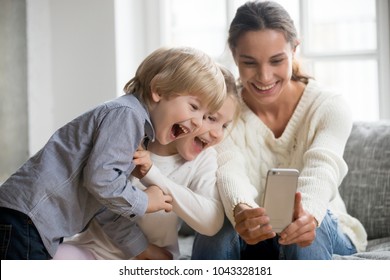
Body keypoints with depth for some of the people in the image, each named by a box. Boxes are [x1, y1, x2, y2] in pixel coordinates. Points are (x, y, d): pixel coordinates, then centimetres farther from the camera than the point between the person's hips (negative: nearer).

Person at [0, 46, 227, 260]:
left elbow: (107, 201, 21)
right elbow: (100, 177, -24)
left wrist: (142, 248, 20)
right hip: (25, 216, -10)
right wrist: (143, 203, -8)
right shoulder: (126, 114, -13)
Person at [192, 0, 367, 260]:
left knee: (307, 227, -35)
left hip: (320, 235, 0)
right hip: (251, 240, 1)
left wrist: (307, 215, -56)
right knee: (216, 228, -33)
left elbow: (322, 171, -31)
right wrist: (241, 212, -54)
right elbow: (229, 171, -29)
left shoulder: (329, 107, -12)